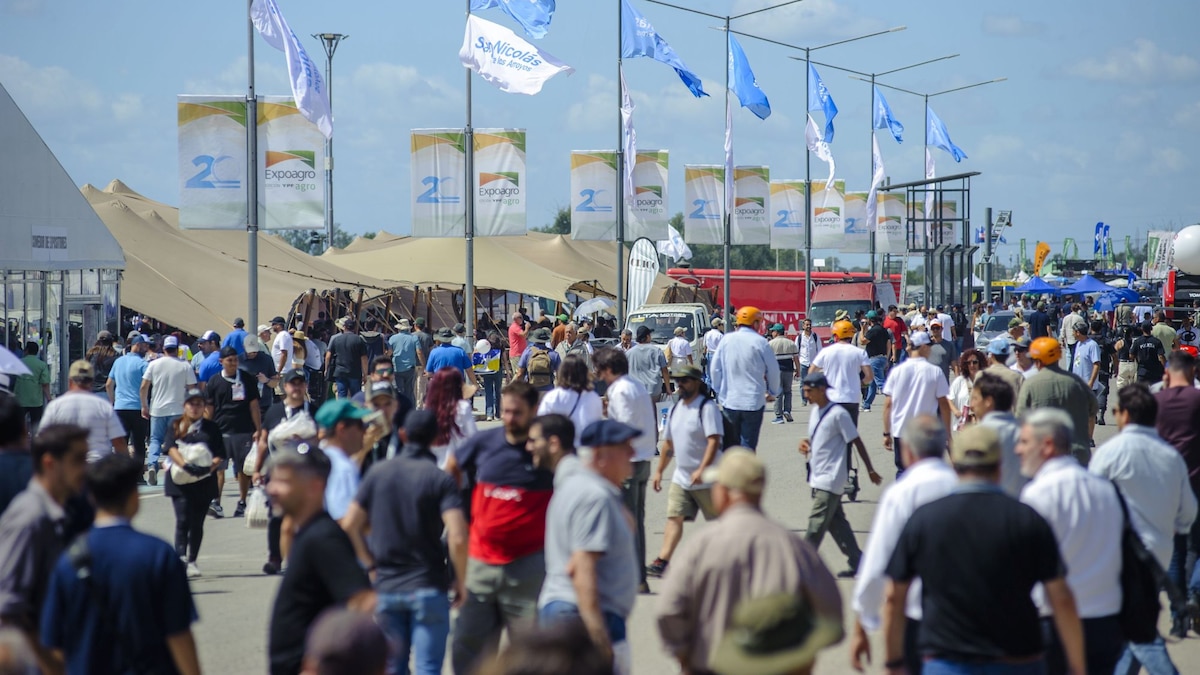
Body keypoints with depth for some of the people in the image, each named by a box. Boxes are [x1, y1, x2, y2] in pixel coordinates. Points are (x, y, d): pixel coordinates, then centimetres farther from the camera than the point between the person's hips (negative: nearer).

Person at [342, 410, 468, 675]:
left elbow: (350, 526, 3)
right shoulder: (440, 479, -9)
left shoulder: (378, 474, 4)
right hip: (428, 587, -4)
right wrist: (460, 581, -6)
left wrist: (371, 566, 13)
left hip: (386, 588, 4)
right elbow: (458, 538, -19)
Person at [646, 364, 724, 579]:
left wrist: (702, 469, -30)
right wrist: (659, 471, 18)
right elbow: (668, 443, 21)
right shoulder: (675, 409, 12)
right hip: (680, 478, 7)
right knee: (674, 517, -4)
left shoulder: (707, 407, -13)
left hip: (706, 479, -7)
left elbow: (714, 441, -22)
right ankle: (661, 562, -10)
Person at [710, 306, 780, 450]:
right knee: (748, 444, -1)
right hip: (753, 402, -3)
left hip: (729, 401, 3)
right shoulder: (759, 342, -9)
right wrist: (772, 393, 14)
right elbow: (773, 370, -2)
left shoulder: (726, 340, 1)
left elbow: (715, 368, 6)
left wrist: (719, 391, 19)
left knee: (731, 444, 15)